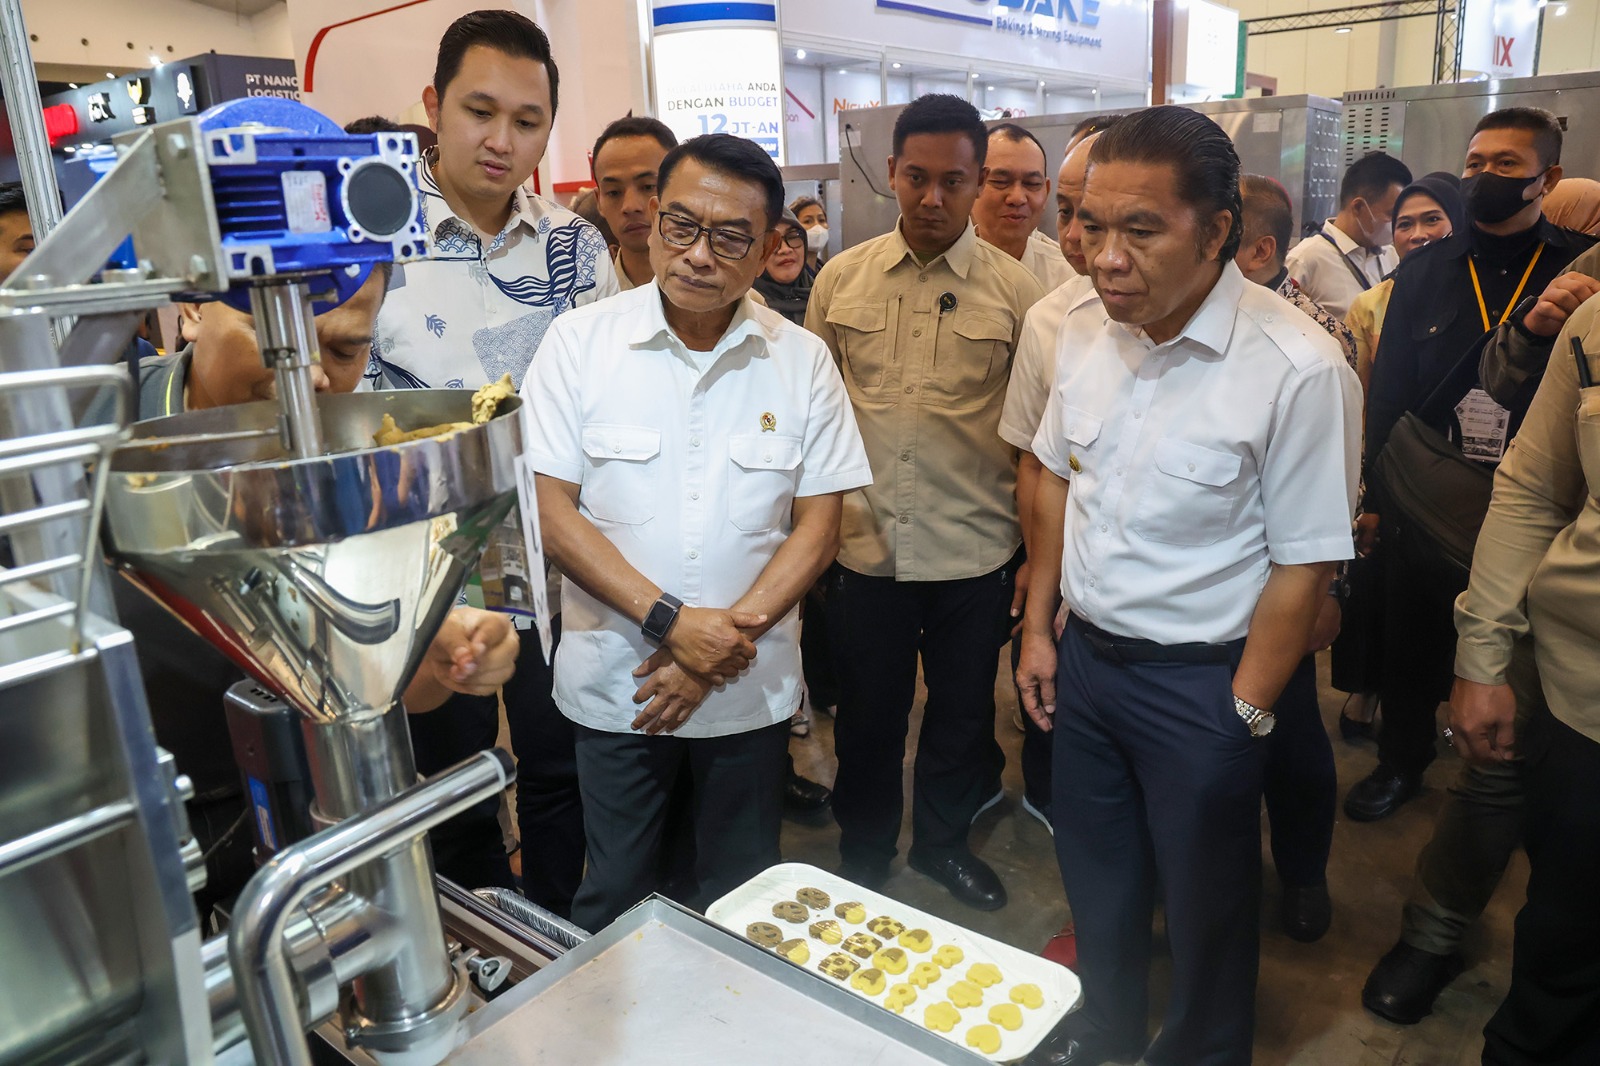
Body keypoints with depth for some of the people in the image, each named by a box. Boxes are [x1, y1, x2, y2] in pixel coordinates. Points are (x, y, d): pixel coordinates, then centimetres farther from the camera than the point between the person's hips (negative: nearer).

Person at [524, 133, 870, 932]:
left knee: (741, 899, 18)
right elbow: (551, 510, -9)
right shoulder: (580, 342, -5)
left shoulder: (802, 361, -2)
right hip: (613, 683, -1)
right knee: (612, 902, 15)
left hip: (750, 689, 1)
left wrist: (729, 636, -13)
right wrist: (669, 622, -18)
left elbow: (818, 526, -2)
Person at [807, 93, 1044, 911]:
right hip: (863, 546, 1)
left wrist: (1036, 551, -3)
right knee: (867, 716, 15)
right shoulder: (841, 279, 2)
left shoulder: (1014, 290, -3)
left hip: (975, 552, 0)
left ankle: (943, 840, 42)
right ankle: (862, 853, 38)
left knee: (962, 714, 17)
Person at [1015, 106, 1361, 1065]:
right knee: (1096, 881, 24)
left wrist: (1243, 715, -12)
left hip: (1201, 682, -5)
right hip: (1086, 655, 6)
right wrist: (1039, 626, 8)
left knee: (1206, 906, 16)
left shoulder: (1298, 368, -21)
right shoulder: (1085, 333, -3)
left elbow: (1304, 565, -17)